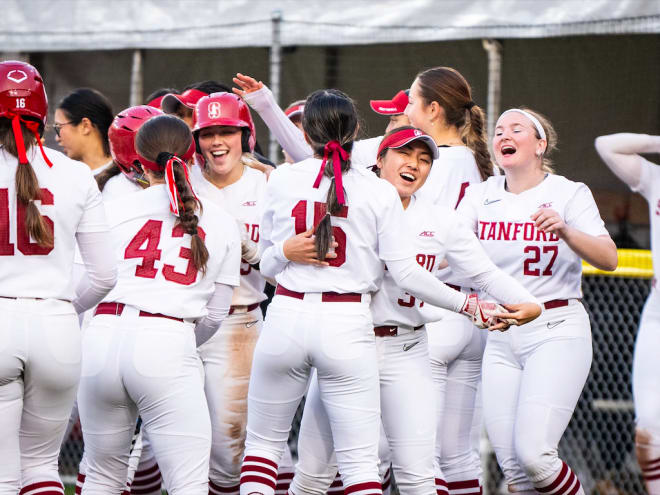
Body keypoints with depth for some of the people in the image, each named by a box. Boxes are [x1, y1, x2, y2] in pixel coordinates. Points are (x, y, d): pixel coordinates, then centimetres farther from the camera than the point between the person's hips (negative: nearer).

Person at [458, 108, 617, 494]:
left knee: (533, 453, -19)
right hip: (501, 338, 5)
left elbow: (608, 259, -16)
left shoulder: (568, 193, -3)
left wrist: (565, 232, -33)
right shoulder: (481, 195, 9)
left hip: (556, 332, -4)